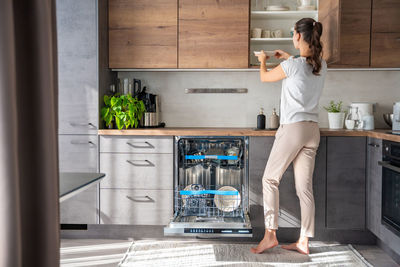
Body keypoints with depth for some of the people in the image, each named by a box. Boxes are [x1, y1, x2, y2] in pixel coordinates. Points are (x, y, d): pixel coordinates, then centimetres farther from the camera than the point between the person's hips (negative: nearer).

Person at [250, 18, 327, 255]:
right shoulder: (321, 65, 8)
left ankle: (270, 234, 1)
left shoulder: (292, 65, -12)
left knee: (270, 179, 4)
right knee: (305, 187, 8)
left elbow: (265, 77, 6)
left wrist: (263, 60, 26)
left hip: (293, 128, -7)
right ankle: (304, 241, 13)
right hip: (312, 130, 7)